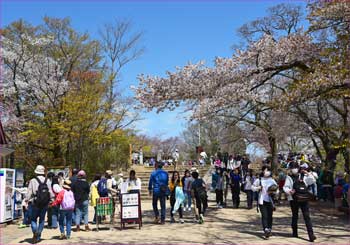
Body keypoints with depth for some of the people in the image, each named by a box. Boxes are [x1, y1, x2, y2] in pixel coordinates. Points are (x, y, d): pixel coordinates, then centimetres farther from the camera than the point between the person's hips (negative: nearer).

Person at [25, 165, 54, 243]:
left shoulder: (33, 181, -8)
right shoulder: (47, 181, 0)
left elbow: (29, 192, -8)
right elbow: (50, 192, 0)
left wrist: (27, 201, -1)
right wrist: (51, 199, 12)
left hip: (35, 203, -2)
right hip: (45, 204, 2)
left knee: (33, 219, 12)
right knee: (42, 219, 13)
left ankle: (35, 231, -12)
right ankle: (38, 236, 14)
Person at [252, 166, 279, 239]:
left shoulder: (272, 180, 9)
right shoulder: (259, 180, 4)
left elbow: (277, 189, 13)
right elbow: (253, 187, 11)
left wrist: (274, 192, -8)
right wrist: (257, 188, -8)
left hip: (270, 200, 2)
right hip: (262, 200, -2)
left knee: (270, 216, 3)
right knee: (264, 215, -11)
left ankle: (269, 229, 18)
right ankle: (266, 230, -18)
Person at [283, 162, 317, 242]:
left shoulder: (303, 176, 7)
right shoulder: (289, 177, 3)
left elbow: (313, 181, 0)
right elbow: (285, 187, -2)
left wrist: (308, 173, -9)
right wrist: (289, 191, -22)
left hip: (304, 199, 0)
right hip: (294, 199, 0)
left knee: (307, 216, -5)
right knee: (294, 216, 12)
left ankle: (311, 234, -8)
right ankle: (294, 232, 26)